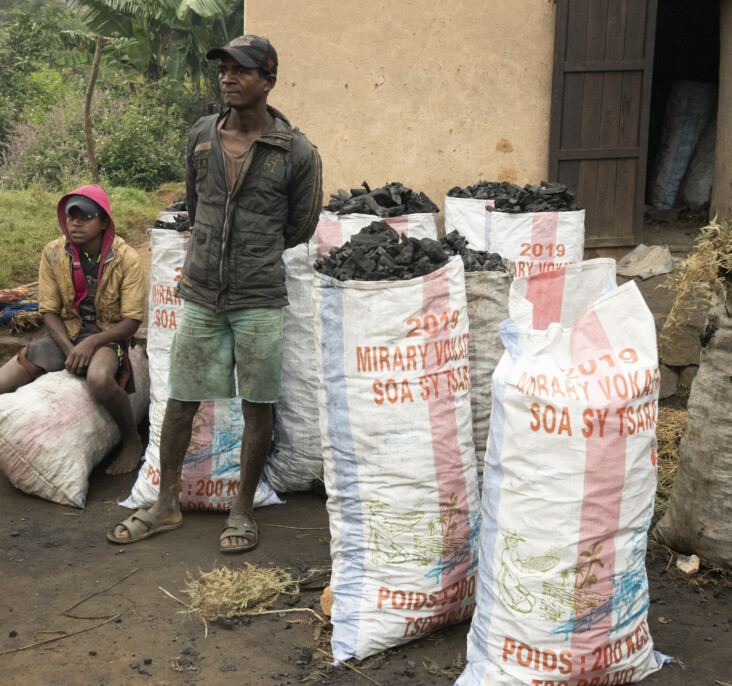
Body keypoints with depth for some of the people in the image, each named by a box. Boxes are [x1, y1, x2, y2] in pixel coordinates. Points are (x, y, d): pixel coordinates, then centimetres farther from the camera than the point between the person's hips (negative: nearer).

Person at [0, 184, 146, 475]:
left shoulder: (126, 259, -13)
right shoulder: (53, 254, -3)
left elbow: (132, 321, -11)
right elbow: (49, 312, 1)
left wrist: (91, 343, -25)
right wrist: (69, 350, -17)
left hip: (107, 334, -4)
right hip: (65, 333, 4)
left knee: (99, 380, -40)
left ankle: (132, 440, -12)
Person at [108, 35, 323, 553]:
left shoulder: (297, 153, -5)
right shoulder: (202, 136, 6)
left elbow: (300, 229, 5)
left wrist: (253, 253, 10)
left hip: (259, 298, -3)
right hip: (200, 294, 4)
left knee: (258, 407, 5)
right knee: (180, 400, 9)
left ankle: (243, 510, 21)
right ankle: (167, 505, 25)